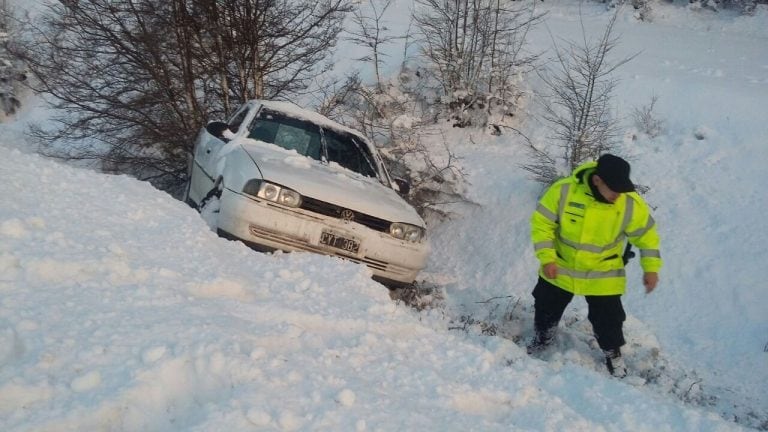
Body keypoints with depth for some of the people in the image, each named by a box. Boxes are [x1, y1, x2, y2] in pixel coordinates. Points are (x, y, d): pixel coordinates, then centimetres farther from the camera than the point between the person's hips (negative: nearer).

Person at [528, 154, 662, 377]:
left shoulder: (632, 205, -22)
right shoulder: (563, 190, -25)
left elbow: (646, 235, -5)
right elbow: (542, 223, -16)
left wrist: (651, 268, -6)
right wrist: (546, 258, -22)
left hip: (602, 278, -1)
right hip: (560, 270, 1)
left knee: (607, 320, 11)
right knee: (546, 308, 21)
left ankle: (613, 353, 42)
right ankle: (543, 337, 52)